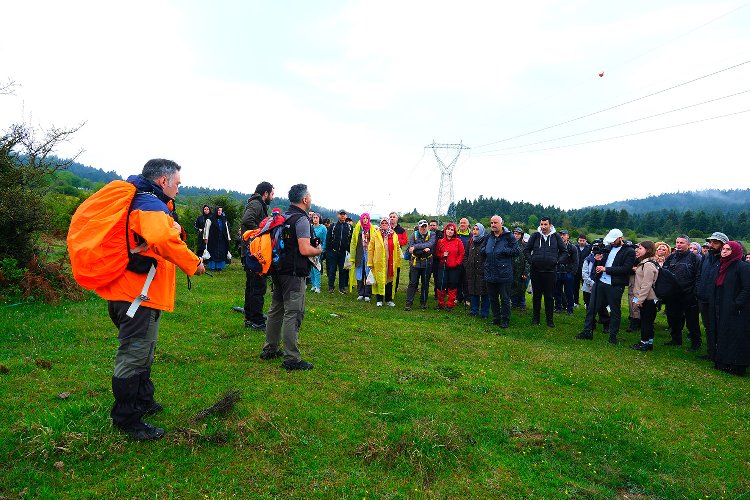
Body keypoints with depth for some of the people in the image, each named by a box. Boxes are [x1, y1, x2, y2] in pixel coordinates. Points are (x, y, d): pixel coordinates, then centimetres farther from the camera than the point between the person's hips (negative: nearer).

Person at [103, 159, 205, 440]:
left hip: (127, 291, 11)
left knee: (140, 353, 23)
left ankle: (143, 401, 40)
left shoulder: (138, 200, 17)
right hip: (140, 294, -11)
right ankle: (127, 420, 11)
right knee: (134, 355, -1)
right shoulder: (151, 205, -17)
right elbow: (163, 238, -37)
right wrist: (193, 263, -25)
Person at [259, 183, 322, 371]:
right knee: (293, 314, -6)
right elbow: (305, 250, -22)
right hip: (294, 273, -9)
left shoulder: (282, 217, 11)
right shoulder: (302, 219, -15)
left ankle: (270, 349, 27)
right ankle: (291, 359, -3)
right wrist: (318, 250, -3)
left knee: (276, 310, 17)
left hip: (277, 270, 9)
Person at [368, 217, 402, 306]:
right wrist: (370, 262, -5)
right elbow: (370, 248, 0)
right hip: (379, 262, -2)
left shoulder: (394, 235, 8)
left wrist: (398, 262, 4)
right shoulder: (376, 234, 1)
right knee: (379, 281, 1)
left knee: (389, 281, 8)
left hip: (391, 263, 2)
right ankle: (379, 300, 12)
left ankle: (389, 300, 20)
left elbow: (398, 249, 10)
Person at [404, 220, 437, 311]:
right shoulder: (413, 236, 0)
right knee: (413, 283, -1)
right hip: (415, 263, -1)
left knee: (425, 283, 9)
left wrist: (416, 247, -24)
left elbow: (430, 244, -21)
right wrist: (424, 250, -21)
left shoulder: (432, 235, -1)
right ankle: (409, 303, 3)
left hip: (427, 263, 1)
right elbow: (410, 250, -13)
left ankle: (423, 302, 22)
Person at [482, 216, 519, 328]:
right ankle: (496, 318, 26)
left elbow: (516, 251, -9)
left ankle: (505, 320, 13)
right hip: (490, 273, 6)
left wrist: (503, 251, -16)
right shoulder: (489, 237, 13)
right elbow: (482, 249, 23)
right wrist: (485, 250, 1)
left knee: (505, 299, 3)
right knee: (492, 298, 14)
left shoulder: (509, 236, -5)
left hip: (504, 274, -6)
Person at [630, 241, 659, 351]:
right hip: (644, 298, 9)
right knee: (645, 320, 14)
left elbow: (646, 284, -21)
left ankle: (645, 343, 7)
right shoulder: (643, 263, 13)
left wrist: (639, 300, -20)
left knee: (646, 321, -1)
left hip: (648, 299, -9)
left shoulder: (648, 265, -18)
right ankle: (647, 342, 22)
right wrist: (637, 297, 15)